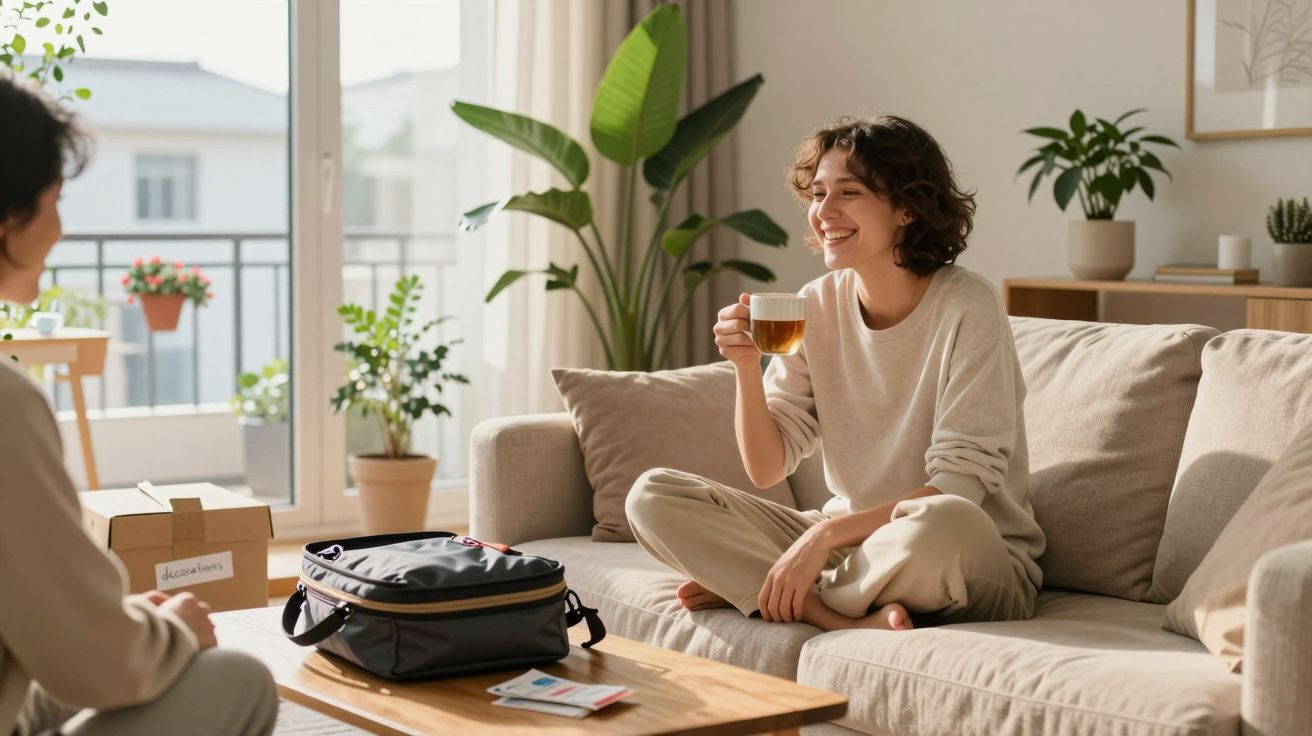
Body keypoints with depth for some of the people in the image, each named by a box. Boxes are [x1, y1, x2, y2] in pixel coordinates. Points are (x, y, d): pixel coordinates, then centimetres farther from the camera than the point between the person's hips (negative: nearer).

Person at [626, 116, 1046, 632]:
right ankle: (852, 621, -19)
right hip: (850, 543, 5)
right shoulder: (816, 306, 1)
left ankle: (741, 585, -15)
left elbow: (959, 486, -19)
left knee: (940, 523, -42)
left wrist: (826, 532, -26)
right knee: (651, 496, -8)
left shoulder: (966, 308, -14)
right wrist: (747, 369, -16)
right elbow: (766, 469, 0)